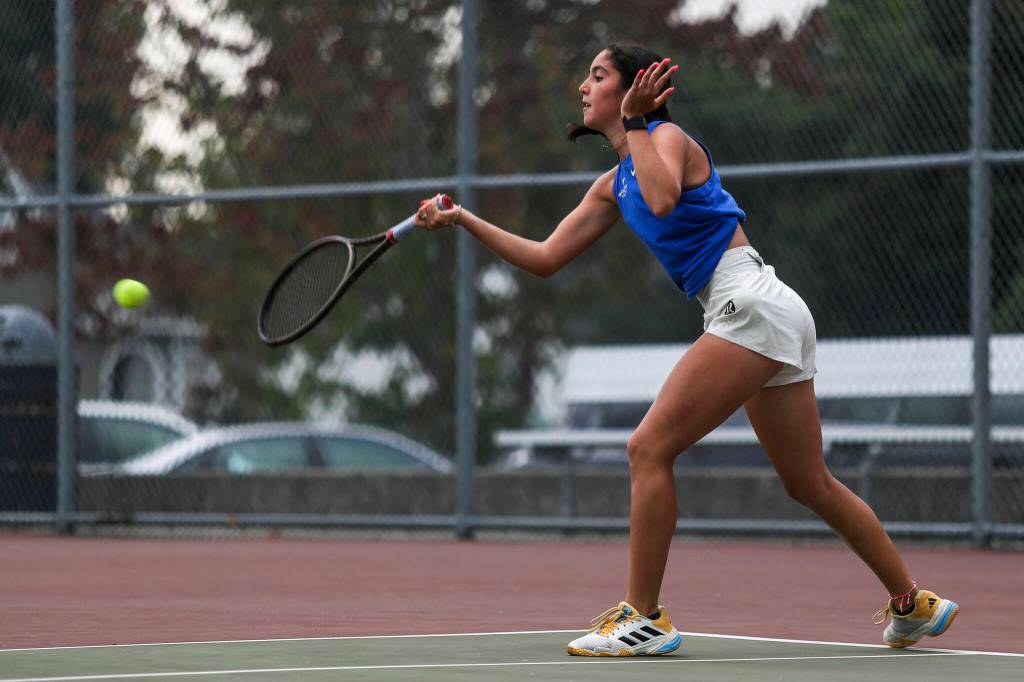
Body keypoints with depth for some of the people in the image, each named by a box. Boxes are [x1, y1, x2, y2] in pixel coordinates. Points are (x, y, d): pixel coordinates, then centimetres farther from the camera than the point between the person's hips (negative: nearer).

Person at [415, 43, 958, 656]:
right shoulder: (613, 186, 20)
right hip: (755, 315, 10)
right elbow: (545, 259, 19)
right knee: (810, 484, 13)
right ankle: (914, 604, 21)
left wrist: (633, 123, -17)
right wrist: (464, 220, 14)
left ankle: (644, 617, -8)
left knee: (650, 448, -11)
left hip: (751, 306, -10)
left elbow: (663, 201, -29)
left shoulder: (669, 137, -5)